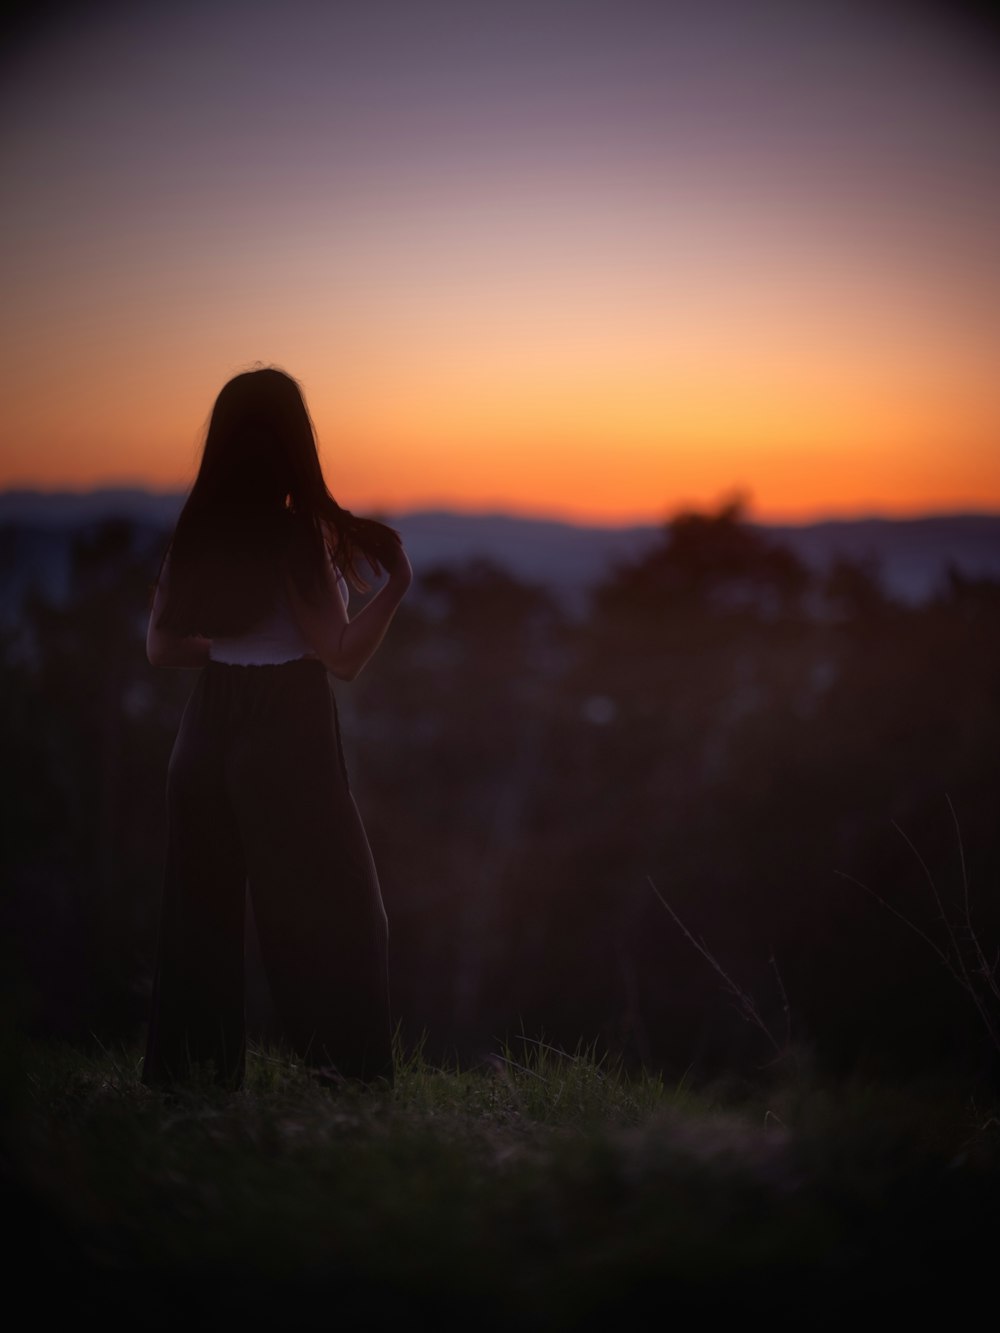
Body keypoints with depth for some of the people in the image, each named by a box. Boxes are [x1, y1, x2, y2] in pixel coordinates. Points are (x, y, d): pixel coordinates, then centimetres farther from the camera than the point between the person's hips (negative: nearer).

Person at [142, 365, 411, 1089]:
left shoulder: (195, 533, 4)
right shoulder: (295, 534, -13)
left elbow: (162, 645, 8)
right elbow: (343, 655, -14)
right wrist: (396, 584, -11)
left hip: (211, 729, 6)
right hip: (287, 735, -6)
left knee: (204, 907, 13)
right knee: (334, 916, 5)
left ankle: (185, 1071, 18)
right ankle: (353, 1071, 4)